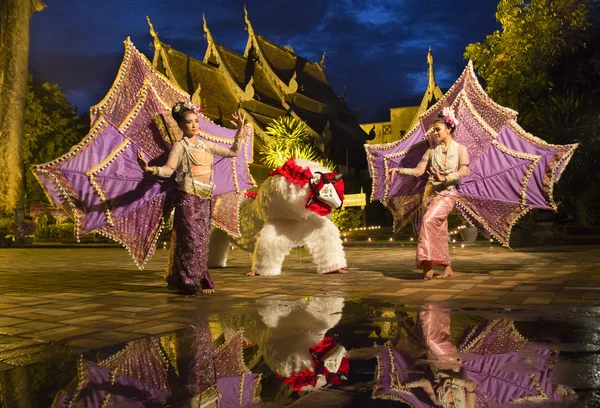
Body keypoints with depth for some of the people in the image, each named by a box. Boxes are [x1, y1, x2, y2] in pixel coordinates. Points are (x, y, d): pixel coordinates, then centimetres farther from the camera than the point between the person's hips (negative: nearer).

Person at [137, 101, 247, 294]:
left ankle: (199, 282, 17)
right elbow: (168, 169, -20)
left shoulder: (205, 145, 14)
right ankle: (191, 283, 0)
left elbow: (233, 152, 20)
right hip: (188, 198, -6)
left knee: (202, 240, 9)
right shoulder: (180, 146, -4)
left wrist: (240, 132, 13)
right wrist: (150, 169, -38)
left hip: (205, 199, 7)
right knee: (191, 240, -8)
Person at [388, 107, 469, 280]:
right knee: (438, 230, 2)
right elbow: (418, 170, 7)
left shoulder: (460, 149, 3)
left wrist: (445, 178, -25)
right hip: (430, 193, 4)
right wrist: (399, 170, -6)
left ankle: (427, 262, -23)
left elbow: (464, 171, -12)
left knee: (428, 220, -26)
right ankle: (447, 268, 10)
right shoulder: (431, 151, 14)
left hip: (447, 193, -4)